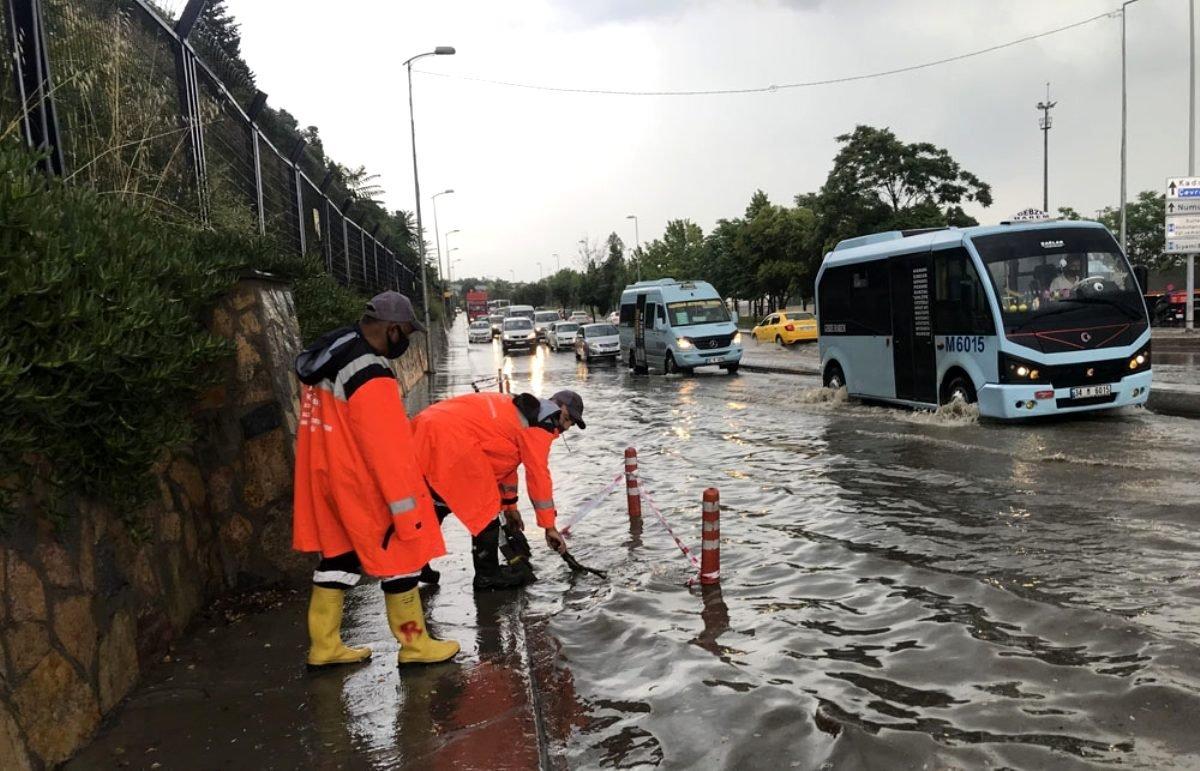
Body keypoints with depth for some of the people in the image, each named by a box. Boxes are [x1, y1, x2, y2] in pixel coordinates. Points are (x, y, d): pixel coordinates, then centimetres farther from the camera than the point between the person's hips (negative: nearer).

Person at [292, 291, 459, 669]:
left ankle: (325, 646, 28)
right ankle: (414, 644, 20)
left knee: (339, 554, 18)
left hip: (325, 476, 9)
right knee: (401, 556, 6)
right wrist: (407, 511, -17)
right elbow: (387, 452, -24)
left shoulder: (330, 352, 3)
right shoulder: (373, 379, -27)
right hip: (361, 486, -9)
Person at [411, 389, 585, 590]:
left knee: (440, 503, 25)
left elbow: (504, 460, 33)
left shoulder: (516, 409, 27)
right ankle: (488, 574, 12)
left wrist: (509, 506, 39)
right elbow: (538, 475, 0)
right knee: (486, 508, 2)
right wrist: (549, 526, 8)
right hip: (452, 440, -10)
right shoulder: (540, 423, -1)